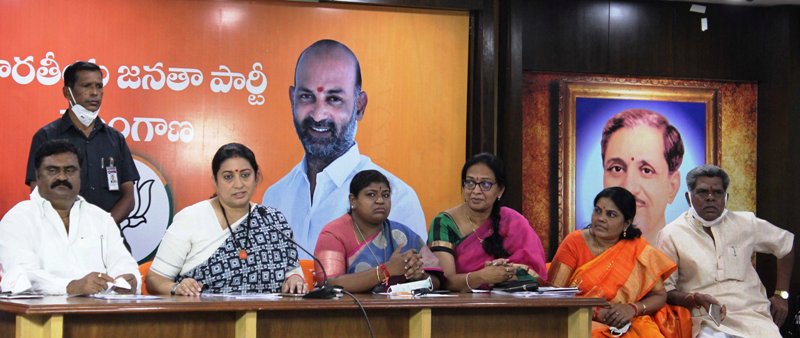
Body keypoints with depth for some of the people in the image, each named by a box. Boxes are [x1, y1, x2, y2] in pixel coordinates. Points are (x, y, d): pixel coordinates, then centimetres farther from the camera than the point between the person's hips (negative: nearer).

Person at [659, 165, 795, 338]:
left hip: (754, 316, 3)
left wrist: (781, 294, 19)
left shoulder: (745, 224, 11)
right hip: (708, 322, -2)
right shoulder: (672, 234, 2)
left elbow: (786, 244, 25)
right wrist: (694, 299, -19)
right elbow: (665, 290, -1)